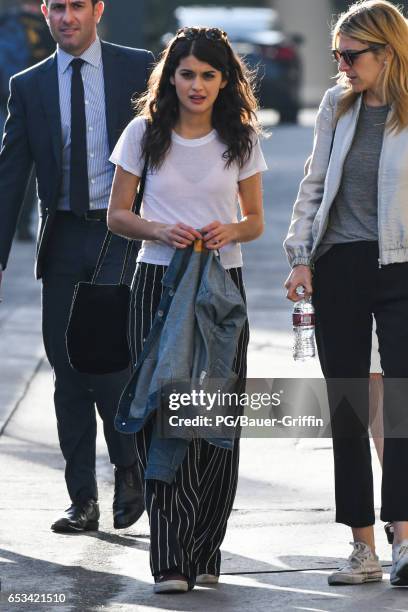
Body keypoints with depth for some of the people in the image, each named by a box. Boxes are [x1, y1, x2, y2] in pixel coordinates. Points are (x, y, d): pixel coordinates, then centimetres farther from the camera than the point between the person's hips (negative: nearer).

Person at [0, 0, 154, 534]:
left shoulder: (137, 69, 3)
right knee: (68, 369, 3)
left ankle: (130, 467, 6)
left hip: (123, 234, -3)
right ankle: (83, 501, 11)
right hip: (64, 240, 3)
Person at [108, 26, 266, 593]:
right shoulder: (144, 133, 1)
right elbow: (117, 214, 5)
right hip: (158, 284, -1)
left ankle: (205, 554, 12)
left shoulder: (241, 139, 5)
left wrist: (231, 231, -11)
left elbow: (255, 221, 11)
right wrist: (160, 231, -14)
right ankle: (171, 562, -11)